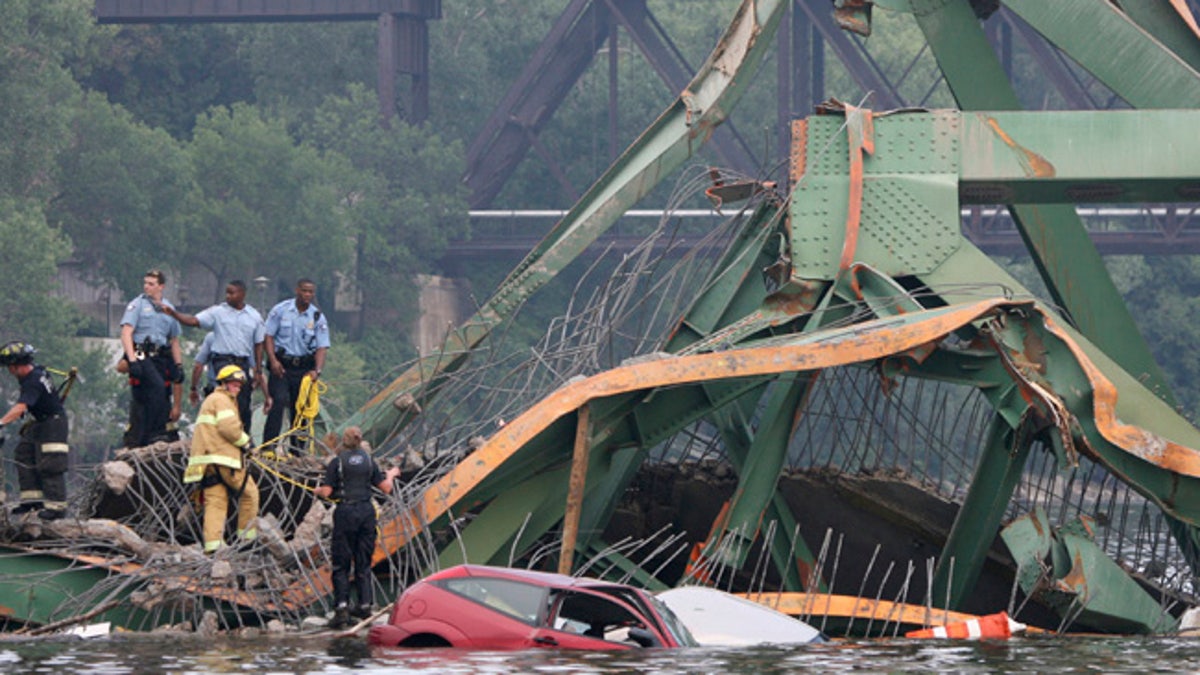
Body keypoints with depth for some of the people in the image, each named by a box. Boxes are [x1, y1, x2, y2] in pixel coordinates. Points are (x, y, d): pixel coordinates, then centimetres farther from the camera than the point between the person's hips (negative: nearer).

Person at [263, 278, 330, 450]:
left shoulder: (318, 318, 2)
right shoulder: (280, 310, 0)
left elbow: (321, 347, -3)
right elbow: (268, 336, 1)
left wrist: (317, 370, -19)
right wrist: (273, 360, -13)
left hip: (304, 367, 2)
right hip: (281, 364, -2)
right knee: (278, 401, -17)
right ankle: (268, 447, -18)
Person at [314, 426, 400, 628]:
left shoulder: (336, 462, -4)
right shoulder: (368, 461, 5)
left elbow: (326, 492, -8)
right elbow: (386, 488, 7)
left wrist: (318, 490, 15)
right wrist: (391, 475, 28)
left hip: (345, 512, -3)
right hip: (366, 511, 3)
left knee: (341, 564, -1)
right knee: (363, 562, 13)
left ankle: (341, 607, -12)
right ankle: (364, 605, 15)